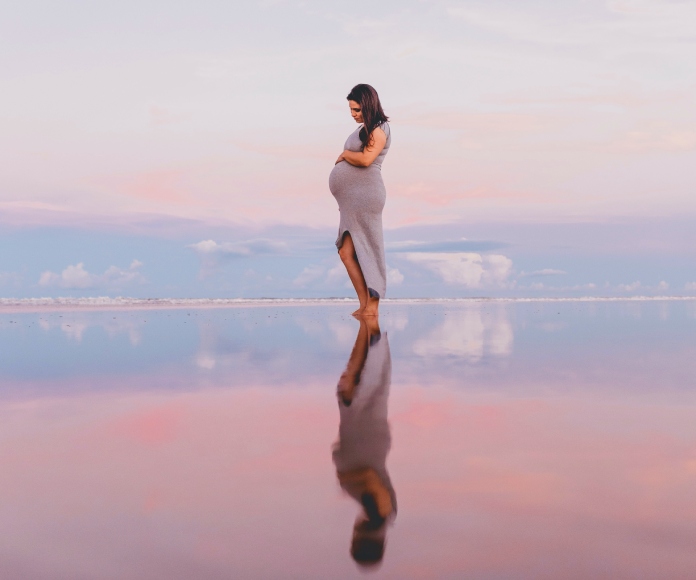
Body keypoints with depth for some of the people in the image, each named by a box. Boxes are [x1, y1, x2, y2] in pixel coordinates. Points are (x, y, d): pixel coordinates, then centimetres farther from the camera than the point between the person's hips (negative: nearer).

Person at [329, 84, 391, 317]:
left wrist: (344, 154, -5)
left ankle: (373, 306, 2)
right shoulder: (364, 129, 21)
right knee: (346, 253, 2)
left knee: (367, 251, -5)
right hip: (351, 200, 9)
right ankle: (364, 304, 6)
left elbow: (366, 159, -19)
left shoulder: (379, 129, -6)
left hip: (364, 195, -9)